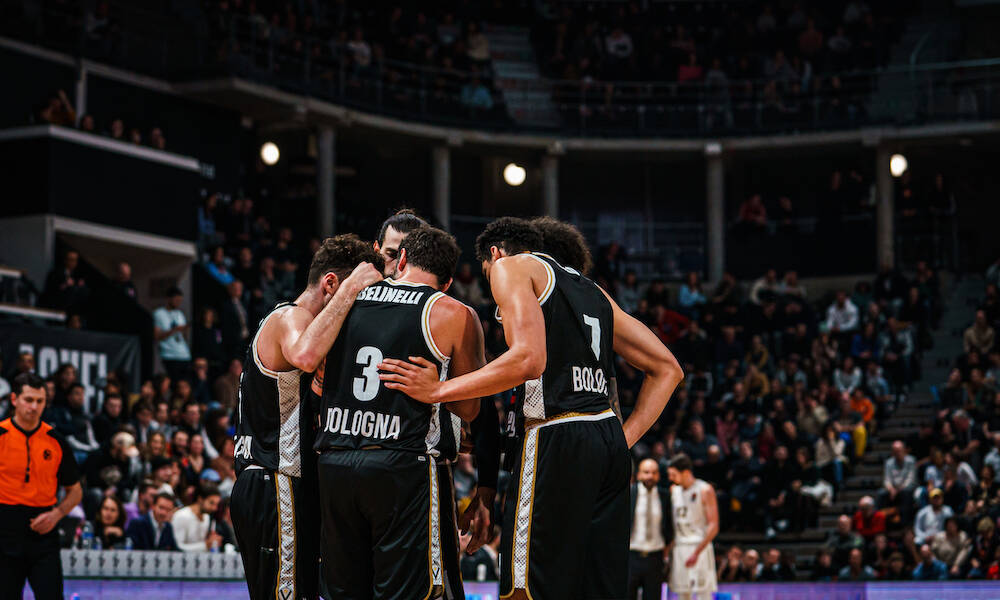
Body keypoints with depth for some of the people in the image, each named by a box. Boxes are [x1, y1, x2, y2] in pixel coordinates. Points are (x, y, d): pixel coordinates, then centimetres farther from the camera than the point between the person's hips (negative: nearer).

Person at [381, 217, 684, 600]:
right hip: (610, 445, 8)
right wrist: (624, 439, 18)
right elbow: (667, 369, 23)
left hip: (557, 438, -8)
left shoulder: (510, 266, 5)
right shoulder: (591, 290, 27)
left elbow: (529, 360, -13)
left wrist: (438, 391, -6)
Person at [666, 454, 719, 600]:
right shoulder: (674, 490, 12)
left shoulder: (705, 490, -7)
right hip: (678, 548, 6)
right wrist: (669, 547, 9)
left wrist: (697, 552, -20)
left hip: (700, 547, -6)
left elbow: (713, 526, -12)